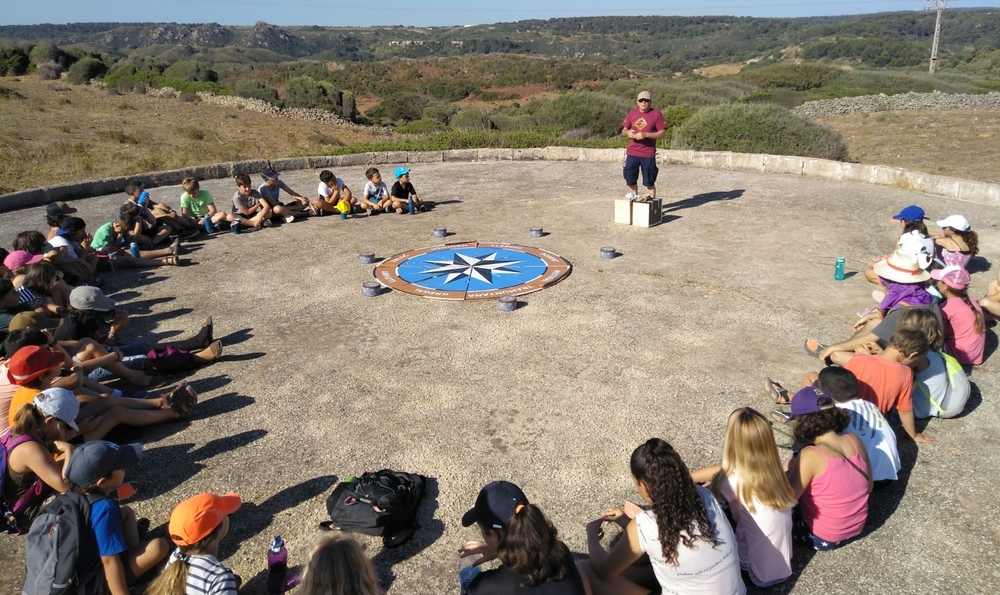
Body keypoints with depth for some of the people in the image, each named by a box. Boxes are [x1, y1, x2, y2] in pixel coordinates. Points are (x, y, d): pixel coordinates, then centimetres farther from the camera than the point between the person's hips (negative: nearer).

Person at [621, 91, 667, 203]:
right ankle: (634, 196, 24)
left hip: (648, 154, -4)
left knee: (649, 181, 2)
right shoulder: (632, 113, 9)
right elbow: (623, 130, 14)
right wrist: (627, 133, -10)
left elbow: (662, 133, -7)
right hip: (632, 152, 4)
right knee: (630, 178, 8)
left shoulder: (656, 114, -3)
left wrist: (645, 135, -19)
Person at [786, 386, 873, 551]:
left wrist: (791, 470, -3)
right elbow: (869, 487, 4)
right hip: (857, 529, 6)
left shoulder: (810, 456, -28)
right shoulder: (854, 440, -10)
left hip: (822, 538, -6)